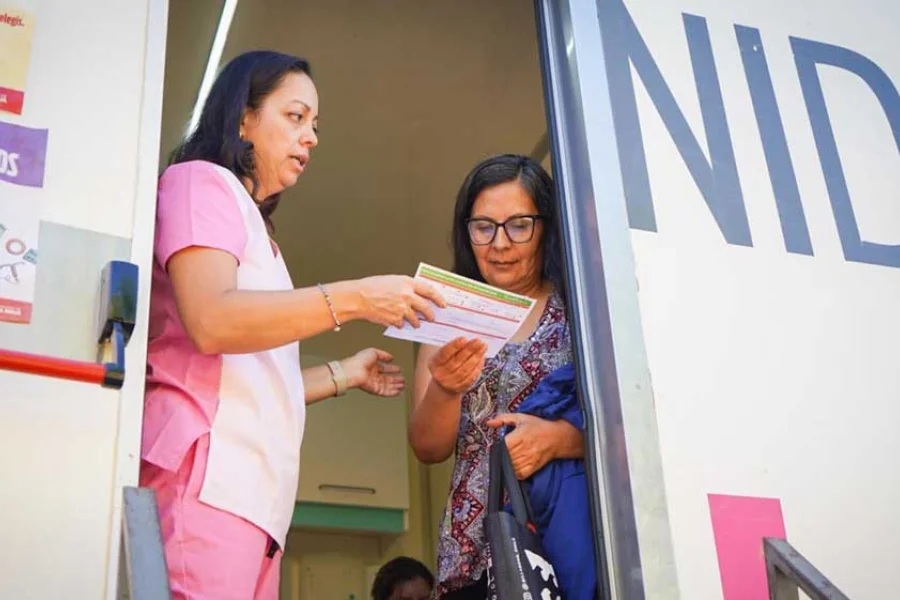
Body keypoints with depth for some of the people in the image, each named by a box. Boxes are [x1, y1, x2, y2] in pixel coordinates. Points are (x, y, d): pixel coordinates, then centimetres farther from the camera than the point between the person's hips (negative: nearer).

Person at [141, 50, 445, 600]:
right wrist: (356, 298, -17)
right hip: (206, 479, -8)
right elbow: (209, 320, -16)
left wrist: (346, 374, 28)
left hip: (252, 491, 9)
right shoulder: (202, 181, 4)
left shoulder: (252, 227, 28)